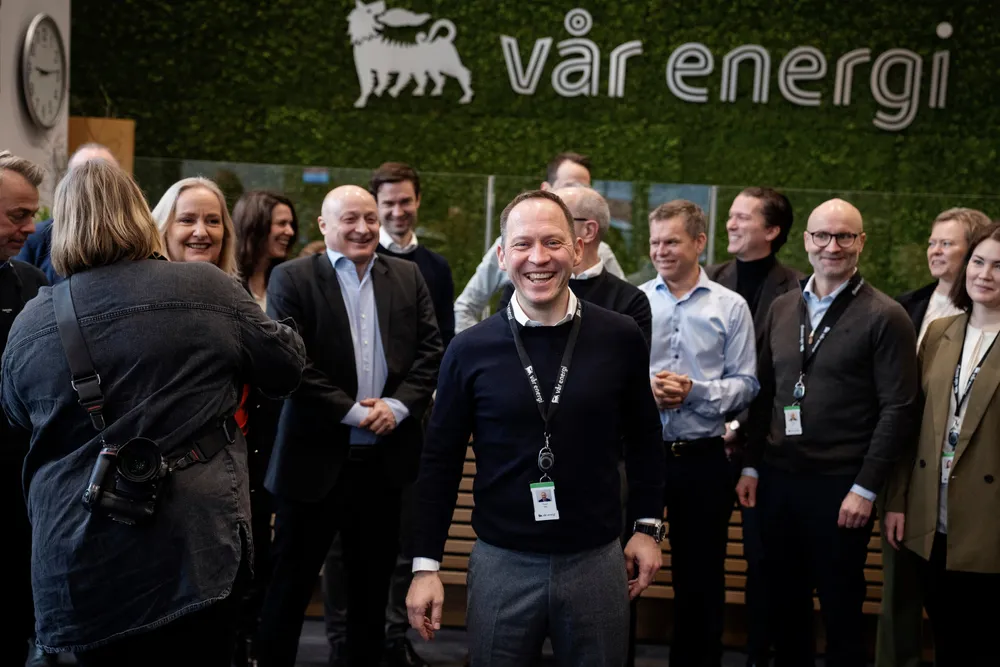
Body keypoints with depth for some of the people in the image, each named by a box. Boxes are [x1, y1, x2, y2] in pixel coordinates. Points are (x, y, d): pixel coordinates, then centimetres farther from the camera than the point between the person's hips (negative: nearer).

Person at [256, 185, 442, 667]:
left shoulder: (408, 277, 8)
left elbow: (429, 352, 3)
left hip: (384, 455, 4)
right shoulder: (292, 279, -4)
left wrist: (397, 406, -12)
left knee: (373, 584, 16)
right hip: (316, 456, -4)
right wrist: (354, 412, -16)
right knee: (291, 582, 7)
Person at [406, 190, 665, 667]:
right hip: (501, 562, 0)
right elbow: (440, 460, 1)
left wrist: (648, 526, 8)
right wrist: (426, 564, 0)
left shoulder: (620, 339, -4)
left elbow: (644, 439, 9)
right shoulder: (470, 350, -5)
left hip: (596, 560, 1)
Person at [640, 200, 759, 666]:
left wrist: (695, 391, -17)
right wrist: (643, 388, -17)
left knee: (700, 577, 11)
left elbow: (745, 385, -2)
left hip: (701, 459, 0)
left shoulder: (730, 307, 0)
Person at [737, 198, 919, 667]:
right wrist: (751, 466, 8)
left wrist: (865, 488, -12)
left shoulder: (885, 317, -7)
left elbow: (898, 409, -10)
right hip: (778, 478, 5)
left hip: (840, 487, -5)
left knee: (840, 609, 7)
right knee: (783, 605, 14)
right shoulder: (782, 308, 8)